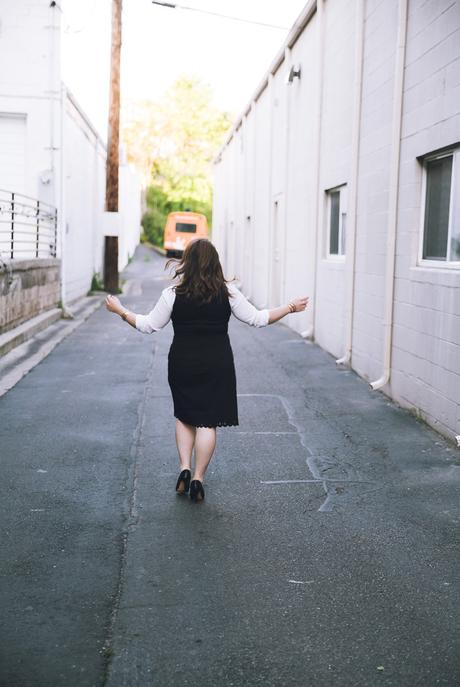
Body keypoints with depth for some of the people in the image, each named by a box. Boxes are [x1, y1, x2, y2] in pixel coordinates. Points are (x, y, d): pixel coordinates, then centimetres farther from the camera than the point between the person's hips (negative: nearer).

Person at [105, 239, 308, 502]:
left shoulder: (173, 293, -6)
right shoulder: (228, 292, -5)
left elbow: (149, 325, -1)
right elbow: (257, 318, -1)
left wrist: (120, 311, 13)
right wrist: (291, 308, 11)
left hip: (181, 364, 1)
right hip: (218, 366, 0)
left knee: (184, 416, 19)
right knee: (208, 421, 6)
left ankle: (185, 468, 9)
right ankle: (198, 479, 8)